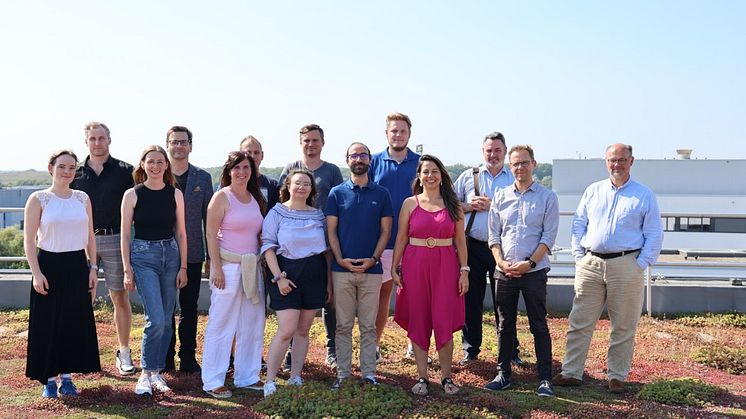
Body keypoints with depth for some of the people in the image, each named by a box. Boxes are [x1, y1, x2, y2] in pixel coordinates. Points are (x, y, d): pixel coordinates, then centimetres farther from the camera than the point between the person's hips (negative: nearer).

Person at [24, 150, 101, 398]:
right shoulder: (38, 199, -4)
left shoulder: (82, 198, 8)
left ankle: (67, 376, 20)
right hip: (49, 265, -3)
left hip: (77, 266, 4)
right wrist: (36, 273, -13)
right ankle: (49, 379, 14)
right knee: (48, 323, 2)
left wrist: (93, 268, 5)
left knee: (76, 323, 7)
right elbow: (29, 241, -6)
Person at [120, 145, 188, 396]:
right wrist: (127, 270, -4)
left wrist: (183, 267, 4)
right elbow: (125, 235, 0)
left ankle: (157, 372, 21)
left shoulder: (175, 194, 5)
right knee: (155, 320, -13)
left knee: (166, 321, 7)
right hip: (143, 256, -3)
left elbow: (180, 233, 8)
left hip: (170, 254, 3)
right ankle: (146, 373, 4)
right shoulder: (132, 194, -2)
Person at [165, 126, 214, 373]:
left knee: (190, 309, 8)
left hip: (192, 253, 1)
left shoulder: (202, 178, 6)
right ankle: (166, 359, 19)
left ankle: (188, 359, 17)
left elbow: (209, 218, 6)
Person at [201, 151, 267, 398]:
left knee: (253, 324, 10)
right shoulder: (222, 197, -6)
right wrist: (217, 269, -15)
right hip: (228, 266, -6)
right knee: (221, 324, -2)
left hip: (252, 266, 7)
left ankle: (247, 376, 22)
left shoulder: (255, 198, 12)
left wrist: (262, 260, 9)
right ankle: (213, 381, 8)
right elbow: (211, 234, -10)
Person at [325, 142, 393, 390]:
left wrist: (374, 258, -8)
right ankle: (342, 372, 14)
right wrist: (340, 259, -9)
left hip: (371, 269, 0)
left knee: (368, 325, 6)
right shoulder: (337, 193, 5)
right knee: (343, 325, 6)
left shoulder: (381, 194, 7)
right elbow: (331, 230, 3)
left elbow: (385, 231, 5)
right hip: (342, 268, 0)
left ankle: (369, 372, 14)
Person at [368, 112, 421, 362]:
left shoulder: (421, 163, 5)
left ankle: (414, 344, 20)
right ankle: (375, 345, 16)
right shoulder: (374, 162, 4)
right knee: (383, 290, 6)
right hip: (382, 239, 0)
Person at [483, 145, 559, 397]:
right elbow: (494, 235, 7)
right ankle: (503, 374, 19)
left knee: (539, 326, 2)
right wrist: (502, 263, -7)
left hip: (534, 271, -3)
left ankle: (545, 379, 9)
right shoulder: (500, 197, 9)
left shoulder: (547, 197, 1)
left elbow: (549, 237, -5)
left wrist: (529, 263, -14)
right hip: (504, 271, 3)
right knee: (504, 325, 10)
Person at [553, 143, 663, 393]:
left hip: (626, 266, -2)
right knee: (580, 323, 3)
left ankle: (617, 377, 17)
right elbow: (578, 224, 12)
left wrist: (641, 264, -6)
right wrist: (579, 257, 4)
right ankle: (571, 373, 10)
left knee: (623, 327, 5)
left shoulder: (644, 195, 4)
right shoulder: (593, 191, 11)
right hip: (590, 264, 2)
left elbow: (654, 235, 3)